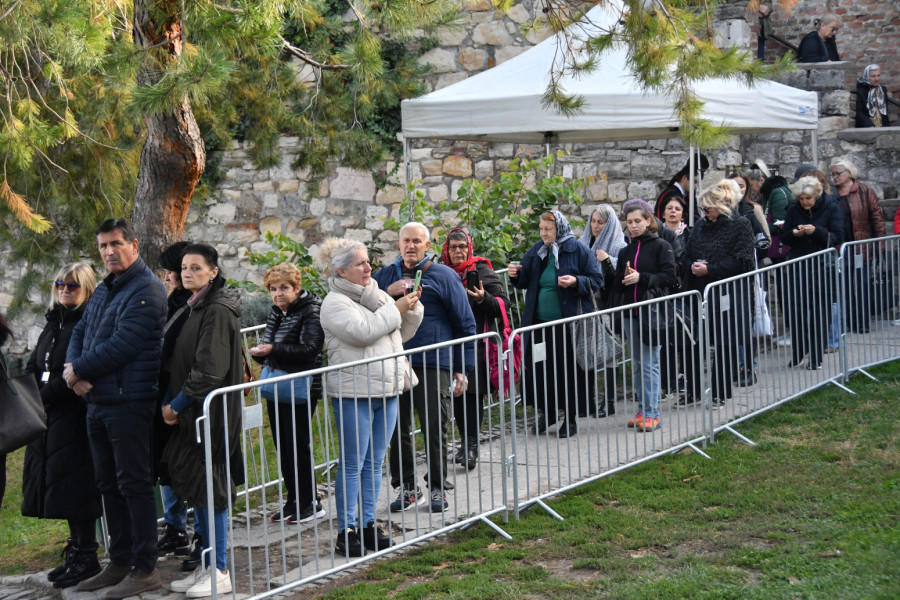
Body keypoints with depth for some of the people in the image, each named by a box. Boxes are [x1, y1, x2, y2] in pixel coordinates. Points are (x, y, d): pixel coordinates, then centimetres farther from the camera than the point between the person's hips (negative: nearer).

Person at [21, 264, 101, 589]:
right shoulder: (54, 323, 17)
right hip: (50, 416, 8)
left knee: (74, 484, -6)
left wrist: (47, 395, -13)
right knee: (59, 486, 11)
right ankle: (77, 549, 20)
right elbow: (34, 366, 17)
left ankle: (85, 557, 2)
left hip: (74, 416, -8)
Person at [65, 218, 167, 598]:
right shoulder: (103, 291, 18)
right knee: (108, 484, 15)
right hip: (97, 400, 9)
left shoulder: (145, 290, -13)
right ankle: (120, 562, 24)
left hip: (128, 401, -9)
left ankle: (145, 569, 1)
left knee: (133, 484, -5)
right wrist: (72, 367, -6)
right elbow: (80, 332, 16)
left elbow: (123, 345, -21)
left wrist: (78, 369, -11)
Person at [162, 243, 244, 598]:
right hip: (191, 414, 9)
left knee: (209, 490, -4)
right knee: (197, 492, 12)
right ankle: (208, 566, 21)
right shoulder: (194, 308, 14)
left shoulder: (218, 311, -14)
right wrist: (169, 403, 5)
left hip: (211, 414, -9)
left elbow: (209, 369, -20)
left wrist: (176, 405, -13)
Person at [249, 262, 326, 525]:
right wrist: (259, 352, -5)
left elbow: (310, 350, -22)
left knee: (299, 446, -4)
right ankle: (294, 501, 22)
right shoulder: (275, 314, 13)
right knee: (283, 447, 11)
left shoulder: (310, 312, -11)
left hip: (300, 390, -8)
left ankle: (311, 503, 7)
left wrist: (273, 350, -27)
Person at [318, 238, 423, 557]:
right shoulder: (335, 303, -8)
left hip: (387, 389, 7)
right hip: (354, 393, -7)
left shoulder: (377, 295, 16)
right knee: (353, 465, -3)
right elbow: (362, 331, -23)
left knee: (375, 463, 12)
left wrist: (411, 309, 1)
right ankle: (346, 530, 3)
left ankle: (368, 524, 19)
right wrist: (396, 308, -14)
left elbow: (403, 333, 19)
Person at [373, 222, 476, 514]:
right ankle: (407, 487, 18)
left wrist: (462, 368, -1)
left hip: (433, 365, -3)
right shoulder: (385, 276, 12)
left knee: (435, 429, 1)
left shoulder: (443, 276, 1)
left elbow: (465, 323, 3)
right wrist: (387, 293, -10)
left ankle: (437, 487, 14)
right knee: (398, 429, 6)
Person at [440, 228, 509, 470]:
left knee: (473, 393, -6)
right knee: (457, 394, 9)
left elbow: (503, 304, -5)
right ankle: (465, 443, 20)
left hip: (476, 343, -5)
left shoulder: (481, 271, -2)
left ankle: (472, 445, -3)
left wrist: (483, 298, -22)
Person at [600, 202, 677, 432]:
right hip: (629, 313, 6)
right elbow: (616, 282, 16)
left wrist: (641, 278, -17)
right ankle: (642, 410, 18)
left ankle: (652, 413, -1)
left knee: (649, 364, -6)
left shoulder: (661, 246, -3)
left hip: (651, 311, -6)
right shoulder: (625, 249, 13)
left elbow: (669, 277, -9)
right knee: (637, 364, 11)